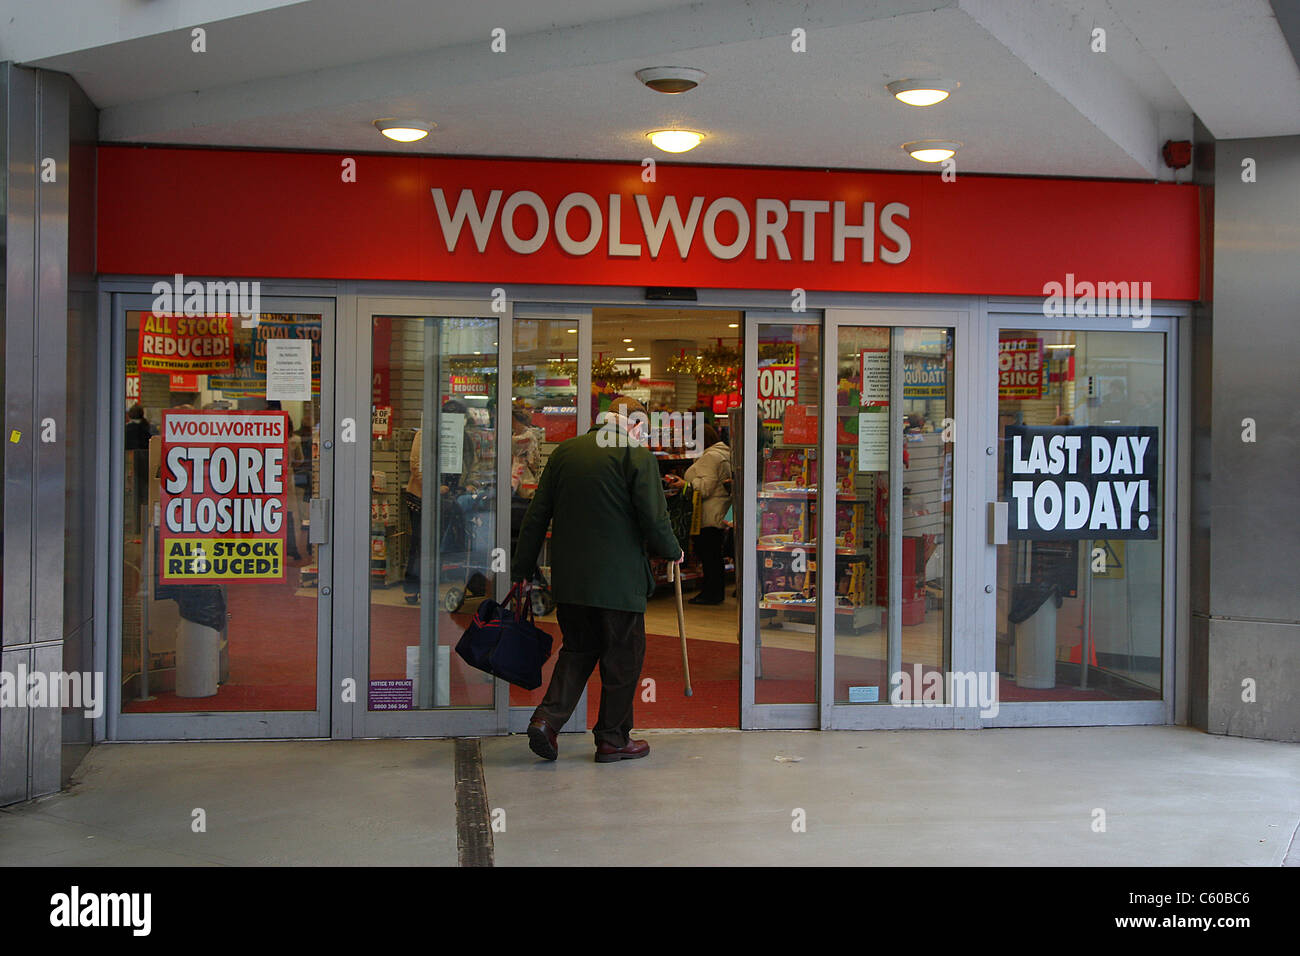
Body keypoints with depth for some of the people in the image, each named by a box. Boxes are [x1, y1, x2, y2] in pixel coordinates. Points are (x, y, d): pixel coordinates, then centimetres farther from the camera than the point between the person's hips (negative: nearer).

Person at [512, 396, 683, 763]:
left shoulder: (565, 451, 8)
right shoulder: (637, 456, -8)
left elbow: (537, 514, 8)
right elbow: (654, 519, -11)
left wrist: (522, 567, 14)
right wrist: (672, 552, 8)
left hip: (568, 577, 5)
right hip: (619, 578, -5)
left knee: (578, 648, 18)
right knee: (622, 656, 8)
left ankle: (548, 717, 2)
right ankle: (613, 738, 15)